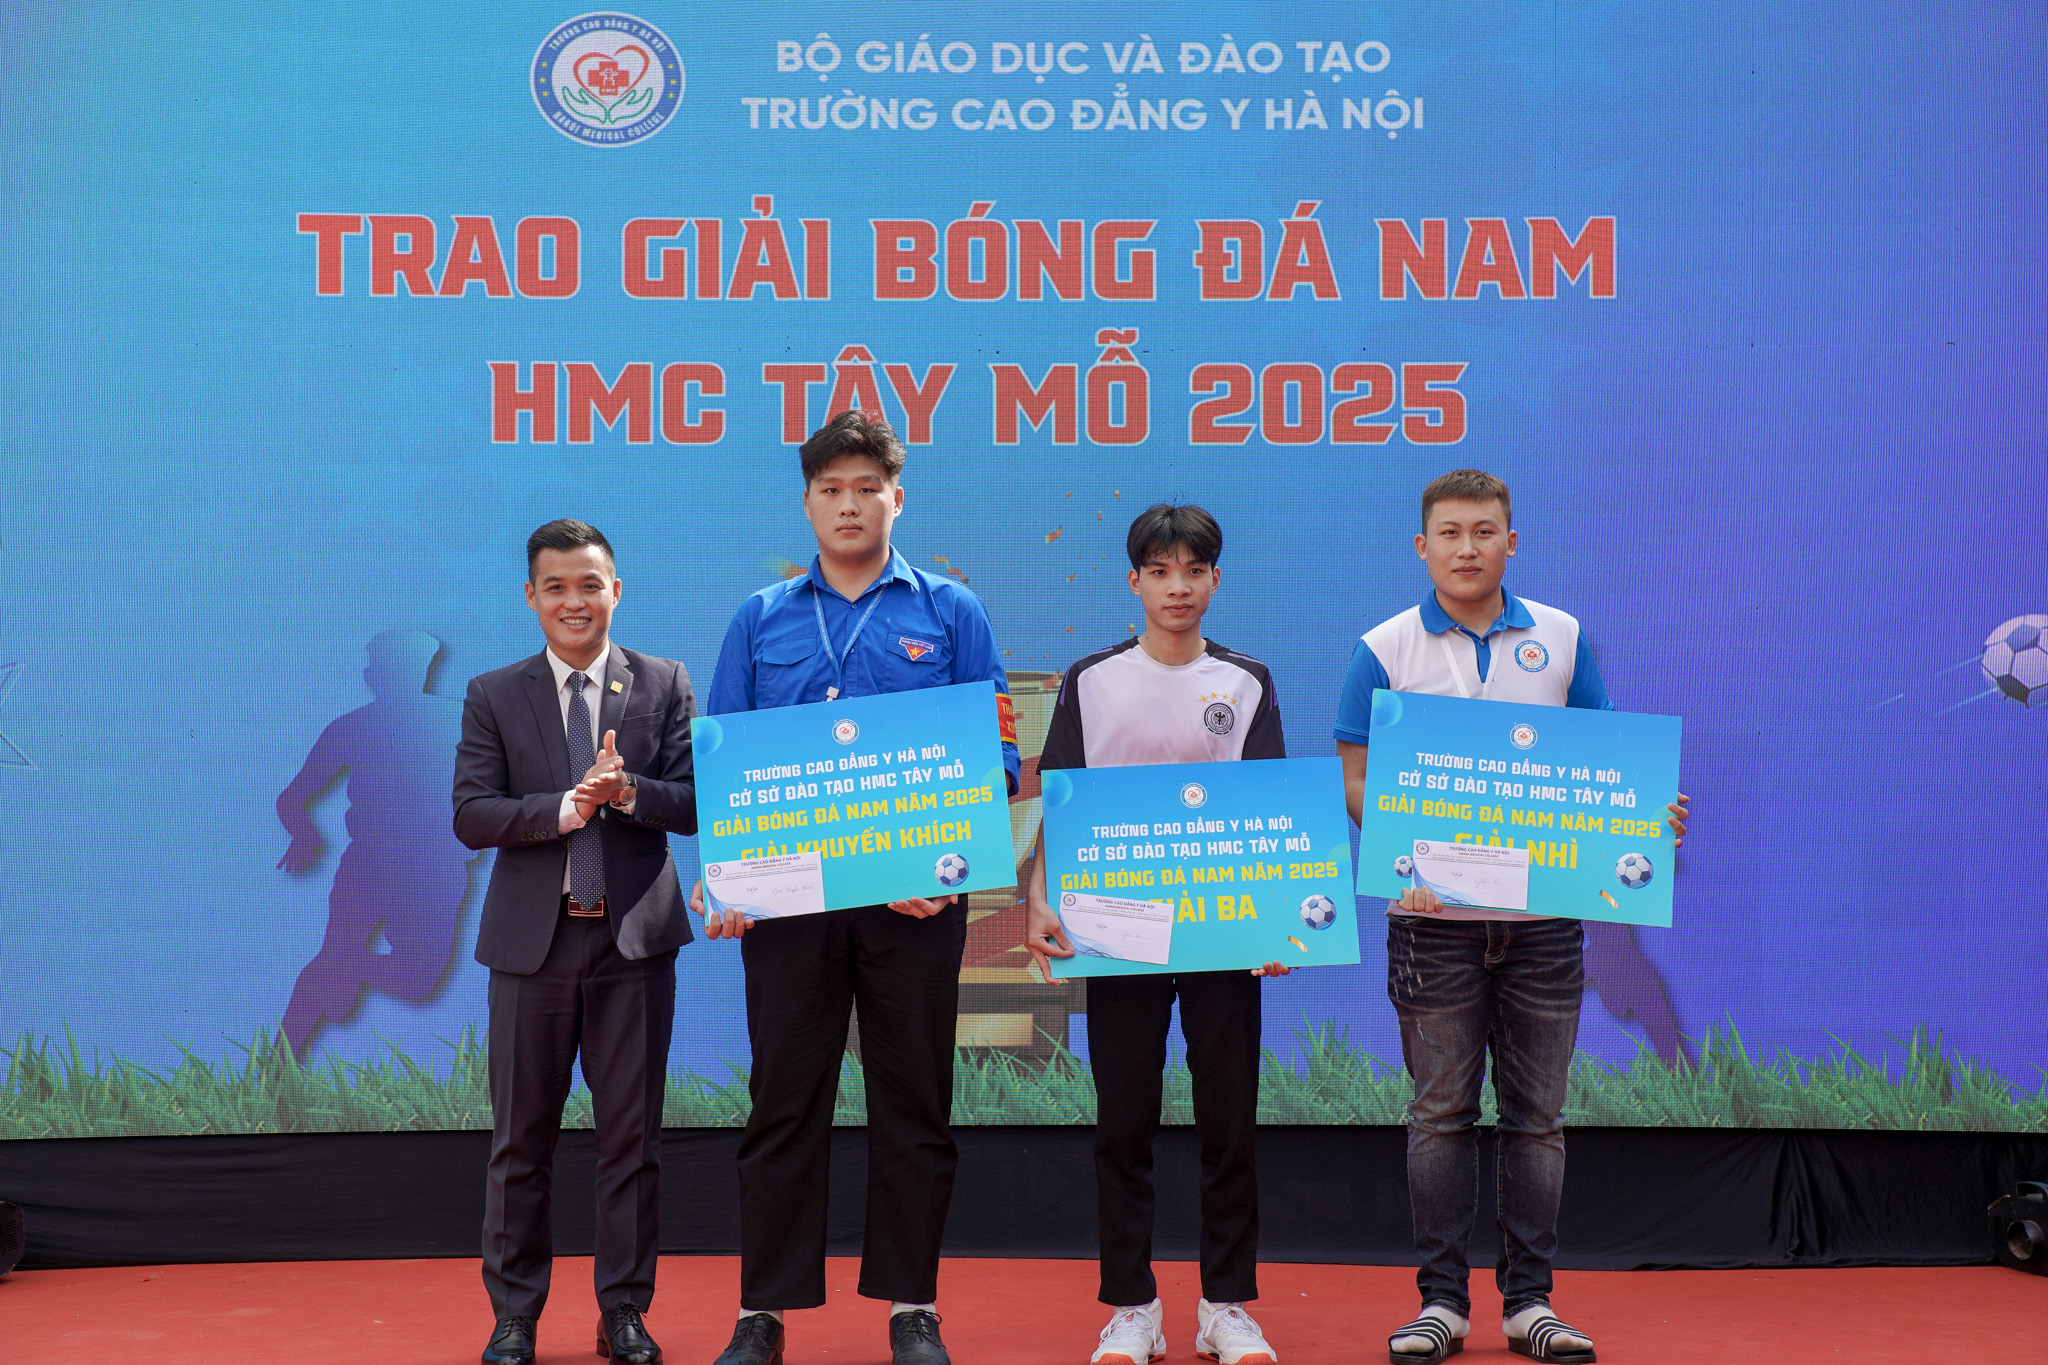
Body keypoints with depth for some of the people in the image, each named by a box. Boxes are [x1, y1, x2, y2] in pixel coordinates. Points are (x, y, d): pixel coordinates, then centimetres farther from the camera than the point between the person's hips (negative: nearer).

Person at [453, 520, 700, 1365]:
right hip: (532, 938, 0)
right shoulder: (493, 696, 5)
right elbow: (471, 815, -4)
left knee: (631, 1135, 6)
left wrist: (627, 791, -20)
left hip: (635, 937, 0)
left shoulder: (665, 686, 5)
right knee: (521, 1138, 6)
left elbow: (693, 803, -1)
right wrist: (564, 807, -18)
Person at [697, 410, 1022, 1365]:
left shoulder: (951, 614, 6)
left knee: (914, 1102, 5)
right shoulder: (760, 620, 10)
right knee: (783, 1100, 5)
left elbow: (997, 756, 1)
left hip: (915, 896, -1)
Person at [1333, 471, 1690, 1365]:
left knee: (1536, 1116, 6)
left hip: (1544, 915, 2)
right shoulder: (1384, 650, 2)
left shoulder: (1562, 640, 8)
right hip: (1434, 915, -2)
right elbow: (1356, 780, -1)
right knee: (1441, 1113, 3)